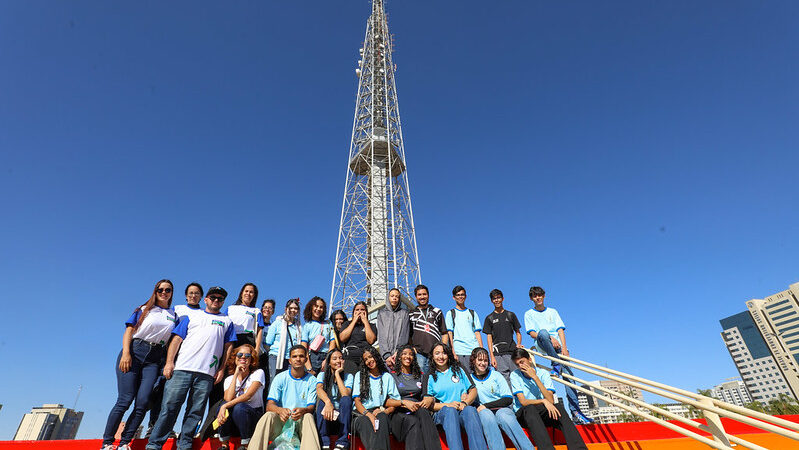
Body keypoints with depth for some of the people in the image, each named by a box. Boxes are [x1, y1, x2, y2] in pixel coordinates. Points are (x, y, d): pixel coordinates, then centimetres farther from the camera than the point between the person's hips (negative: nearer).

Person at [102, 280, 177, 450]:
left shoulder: (174, 316, 15)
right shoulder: (144, 309, 10)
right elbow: (129, 331, 3)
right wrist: (126, 353, -10)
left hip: (155, 359, 2)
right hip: (134, 351, -2)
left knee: (143, 402, -8)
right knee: (125, 400, -7)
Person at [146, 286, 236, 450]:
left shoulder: (227, 321, 18)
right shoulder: (192, 316, 18)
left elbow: (228, 346, 13)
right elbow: (177, 339, 11)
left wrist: (222, 369, 4)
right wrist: (169, 362, -1)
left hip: (207, 373, 0)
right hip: (182, 368, 0)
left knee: (196, 411, 1)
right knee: (169, 406, -3)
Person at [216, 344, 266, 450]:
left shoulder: (258, 373, -5)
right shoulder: (229, 379, 6)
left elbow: (248, 395, -21)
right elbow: (228, 398, -15)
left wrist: (225, 406, -31)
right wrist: (236, 375, -14)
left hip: (254, 415, -3)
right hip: (235, 425, 3)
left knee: (239, 407, -33)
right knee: (223, 406, -26)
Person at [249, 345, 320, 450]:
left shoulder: (311, 380, 4)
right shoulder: (280, 378, 4)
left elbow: (311, 407, -4)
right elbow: (269, 405, -6)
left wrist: (302, 410, -30)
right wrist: (280, 410, -31)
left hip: (301, 422, 0)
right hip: (281, 421, 1)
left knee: (308, 416, -34)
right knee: (268, 415, -31)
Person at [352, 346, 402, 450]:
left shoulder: (387, 377, 17)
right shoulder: (360, 375, 16)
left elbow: (395, 402, 11)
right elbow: (357, 400, 4)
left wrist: (385, 411, -11)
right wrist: (368, 414, -15)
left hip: (380, 412, 0)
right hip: (362, 413, 0)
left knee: (381, 418, -36)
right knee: (365, 422, -36)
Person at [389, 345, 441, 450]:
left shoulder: (420, 376, 24)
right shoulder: (392, 376, 12)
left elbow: (427, 396, 19)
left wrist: (430, 399, -6)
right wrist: (404, 402, -16)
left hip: (418, 411, 2)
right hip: (399, 413, -2)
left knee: (422, 410, -35)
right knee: (413, 422, -37)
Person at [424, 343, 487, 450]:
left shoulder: (458, 370, 22)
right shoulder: (430, 377, 16)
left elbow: (473, 390, 15)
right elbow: (428, 404, 6)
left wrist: (465, 403, -6)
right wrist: (447, 405, -10)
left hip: (464, 410, 1)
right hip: (442, 412, -1)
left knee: (470, 409, -35)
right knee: (450, 410, -36)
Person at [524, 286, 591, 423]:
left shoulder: (552, 311, 21)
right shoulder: (529, 314, 12)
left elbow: (560, 330, 10)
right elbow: (532, 333, 0)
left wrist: (564, 348, -6)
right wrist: (550, 337, -15)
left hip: (558, 345, 3)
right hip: (542, 345, -3)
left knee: (568, 374, -10)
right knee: (543, 332, -37)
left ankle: (575, 411, -7)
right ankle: (556, 363, -26)